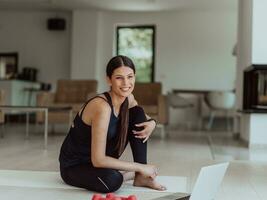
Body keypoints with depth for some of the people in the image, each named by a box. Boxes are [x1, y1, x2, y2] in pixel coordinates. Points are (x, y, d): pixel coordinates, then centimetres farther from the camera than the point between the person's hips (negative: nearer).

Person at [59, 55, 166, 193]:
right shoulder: (102, 107, -30)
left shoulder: (128, 99, -8)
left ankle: (141, 177, -2)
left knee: (138, 113, -3)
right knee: (112, 180, -39)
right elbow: (98, 161, -32)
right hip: (74, 166, -7)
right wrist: (140, 167, -24)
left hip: (101, 159, 8)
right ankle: (134, 174, -3)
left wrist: (151, 123, -11)